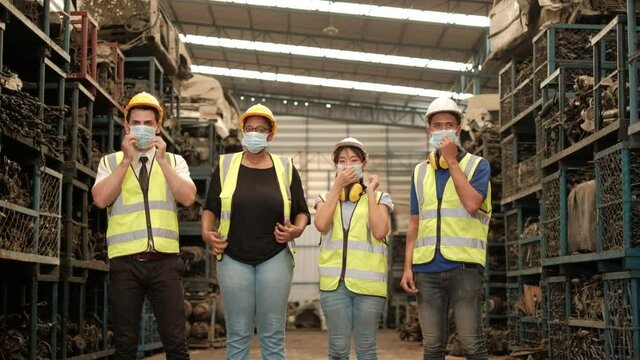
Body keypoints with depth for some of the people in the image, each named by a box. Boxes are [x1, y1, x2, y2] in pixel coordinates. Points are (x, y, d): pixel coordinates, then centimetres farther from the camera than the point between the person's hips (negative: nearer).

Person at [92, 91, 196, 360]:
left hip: (165, 261, 0)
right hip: (124, 262, 0)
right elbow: (100, 200, -8)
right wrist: (126, 160, -10)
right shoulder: (110, 162, 9)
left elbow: (188, 198, -6)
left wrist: (162, 160, -10)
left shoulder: (175, 161, 11)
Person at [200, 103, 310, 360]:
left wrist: (297, 229, -9)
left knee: (273, 336, 2)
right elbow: (210, 207, 12)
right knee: (237, 335, 3)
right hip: (233, 258, 0)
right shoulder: (226, 165, 7)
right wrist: (206, 233, -6)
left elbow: (302, 211, 11)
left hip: (275, 258, 0)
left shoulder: (285, 168, 7)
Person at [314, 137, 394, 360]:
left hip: (368, 282, -1)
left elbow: (380, 231, -10)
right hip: (334, 282, 1)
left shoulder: (379, 197, 8)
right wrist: (337, 186, -5)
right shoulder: (326, 197, 14)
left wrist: (370, 192, -4)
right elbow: (321, 224, -9)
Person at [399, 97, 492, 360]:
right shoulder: (420, 171, 15)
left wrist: (451, 160, -9)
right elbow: (414, 223, 15)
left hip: (464, 264, -4)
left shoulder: (477, 165, 4)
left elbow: (472, 204, -14)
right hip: (426, 268, 4)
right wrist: (408, 266, 6)